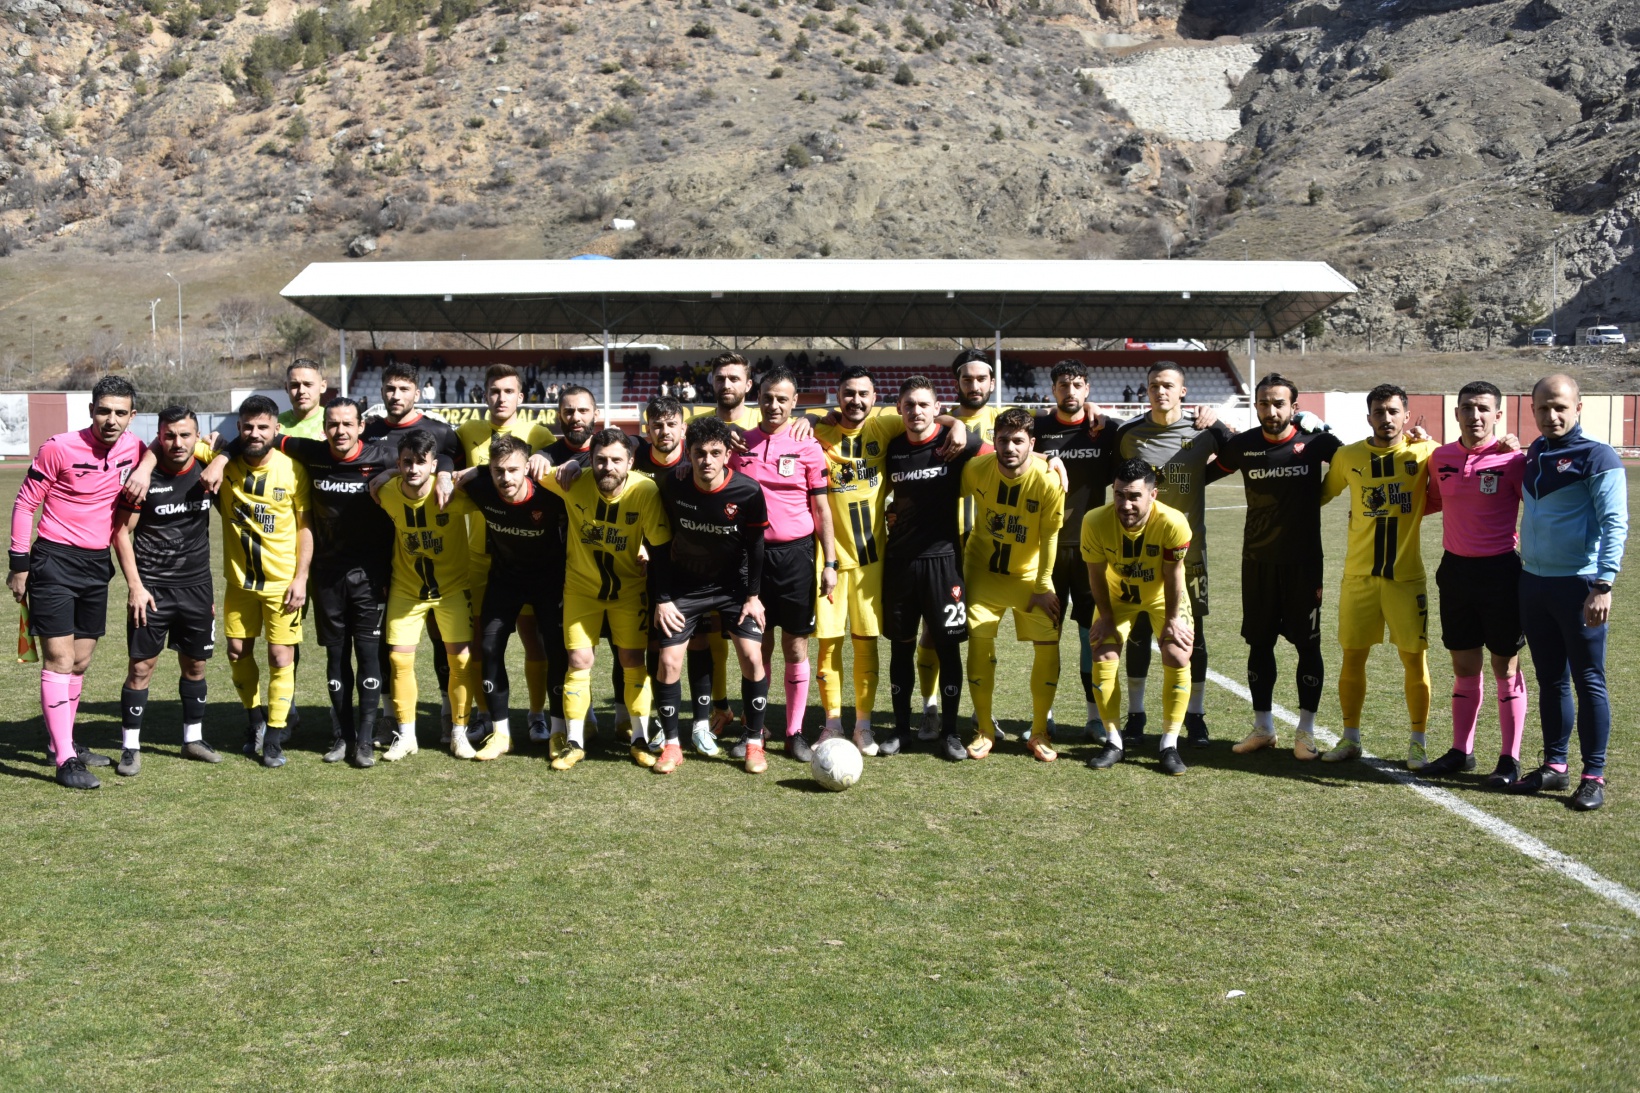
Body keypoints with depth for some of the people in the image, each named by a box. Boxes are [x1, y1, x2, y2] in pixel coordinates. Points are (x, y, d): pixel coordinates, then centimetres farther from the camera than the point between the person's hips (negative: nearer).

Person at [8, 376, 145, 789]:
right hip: (55, 561, -6)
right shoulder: (60, 448, -13)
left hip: (98, 564, 6)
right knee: (59, 659, -8)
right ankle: (65, 761, -7)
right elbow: (25, 503, -7)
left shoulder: (134, 450, 0)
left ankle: (61, 744, 27)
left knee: (81, 661, 13)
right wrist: (20, 564, -7)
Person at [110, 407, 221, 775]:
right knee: (141, 666, -3)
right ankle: (130, 747, 7)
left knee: (195, 664, 11)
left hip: (197, 586, 4)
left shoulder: (205, 472, 0)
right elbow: (122, 532, -6)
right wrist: (134, 585, -11)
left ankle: (193, 738, 25)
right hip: (151, 587, -4)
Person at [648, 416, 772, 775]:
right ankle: (671, 745, 11)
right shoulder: (672, 486, -18)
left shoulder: (748, 492, -21)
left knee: (752, 657, -10)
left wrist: (753, 595, -4)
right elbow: (661, 544, -7)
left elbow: (755, 544, -5)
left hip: (733, 585, -1)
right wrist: (661, 599, -8)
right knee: (669, 661, -6)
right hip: (684, 585, 1)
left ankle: (754, 744, 6)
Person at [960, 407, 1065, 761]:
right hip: (983, 571, 1)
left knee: (1048, 645, -7)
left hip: (1030, 574, -1)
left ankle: (1039, 733, 9)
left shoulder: (1048, 481, -22)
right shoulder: (975, 469, -16)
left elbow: (1049, 536, -13)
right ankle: (984, 729, 11)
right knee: (979, 641, -6)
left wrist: (1043, 587, -9)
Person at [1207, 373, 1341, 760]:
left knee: (1307, 644, 2)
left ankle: (1306, 730, 13)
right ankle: (1263, 727, 21)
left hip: (1303, 561, -2)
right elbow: (1204, 473, 14)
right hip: (1257, 560, 3)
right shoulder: (1243, 445, 1)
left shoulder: (1315, 442, -6)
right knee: (1259, 643, 8)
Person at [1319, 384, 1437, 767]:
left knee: (1414, 657, 1)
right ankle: (1350, 738, 21)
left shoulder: (1423, 452, -3)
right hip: (1359, 574, 1)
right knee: (1353, 656, 7)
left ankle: (1417, 742, 16)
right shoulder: (1348, 456, 2)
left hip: (1406, 574, -1)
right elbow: (1322, 494, 15)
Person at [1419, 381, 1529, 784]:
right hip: (1455, 569, 5)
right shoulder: (1441, 457, 5)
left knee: (1505, 666, 4)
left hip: (1500, 570, -5)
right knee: (1464, 665, 12)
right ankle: (1461, 751, 21)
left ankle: (1510, 758, 13)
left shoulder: (1512, 459, -11)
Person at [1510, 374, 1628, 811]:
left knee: (1588, 681, 1)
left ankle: (1594, 776, 8)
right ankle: (1554, 766, 22)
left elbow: (1615, 524, -14)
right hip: (1533, 582, 7)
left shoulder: (1596, 456, -10)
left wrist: (1604, 585, -20)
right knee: (1550, 681, 13)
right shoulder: (1535, 452, 11)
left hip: (1578, 585, -7)